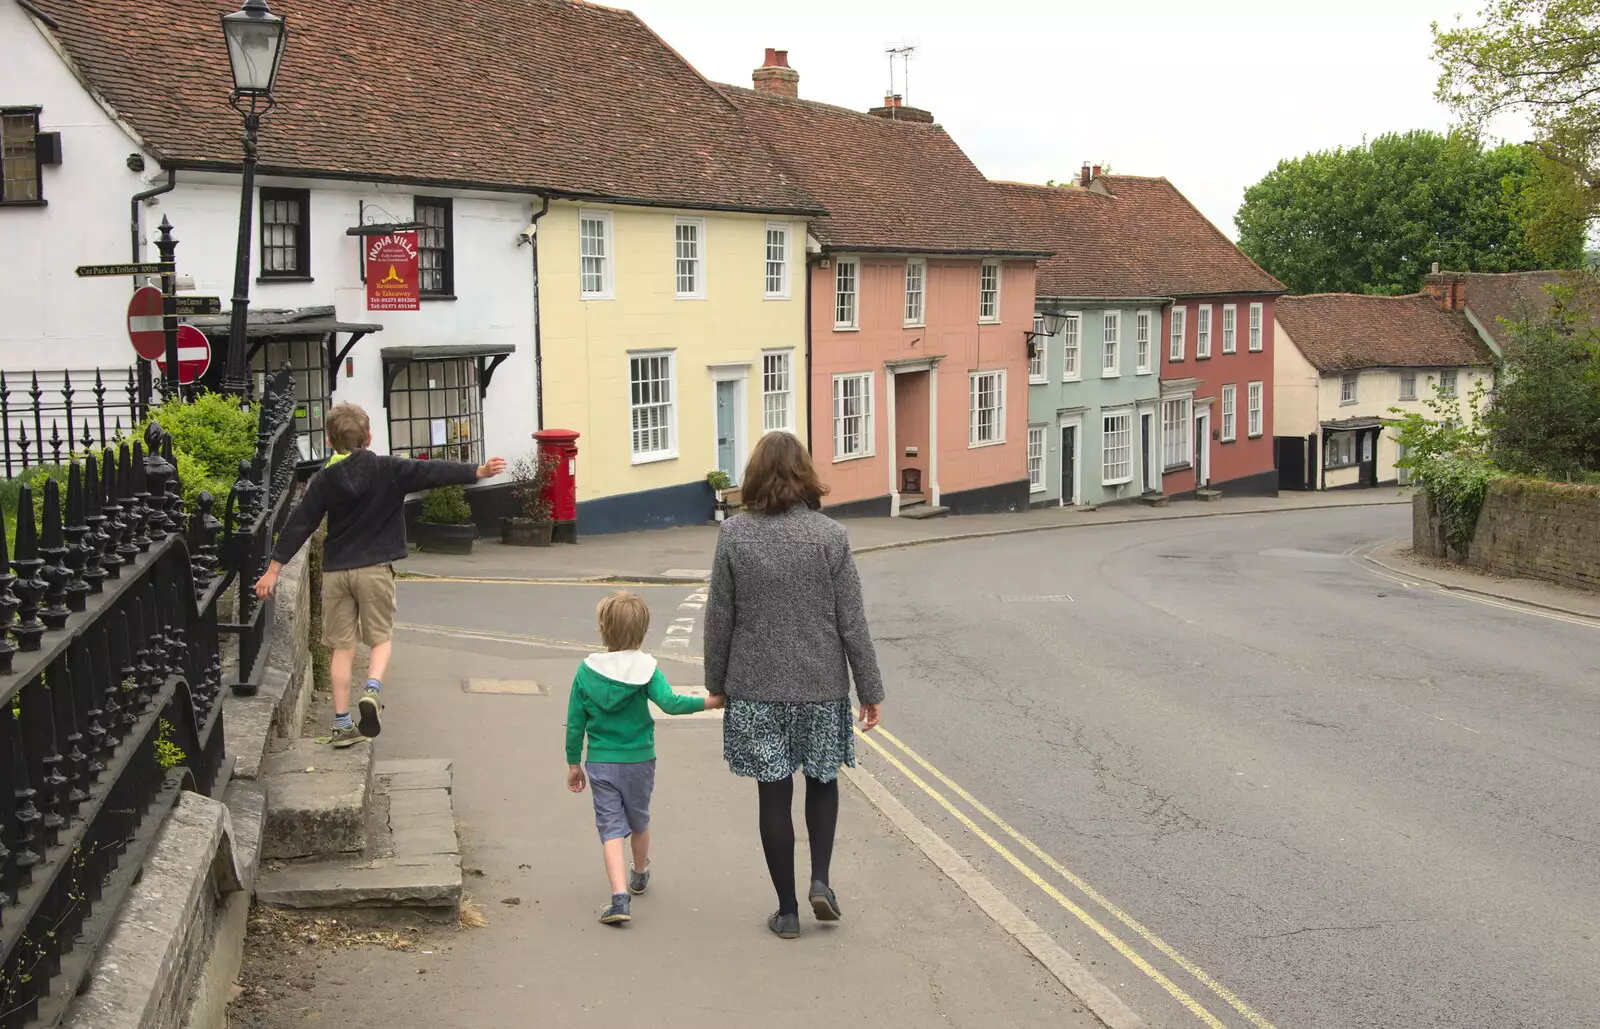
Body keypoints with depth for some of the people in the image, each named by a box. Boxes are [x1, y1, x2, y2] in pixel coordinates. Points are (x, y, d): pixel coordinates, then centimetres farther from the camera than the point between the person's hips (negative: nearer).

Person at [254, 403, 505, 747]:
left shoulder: (324, 479, 3)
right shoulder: (388, 470, -4)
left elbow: (299, 524, 3)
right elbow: (432, 472, -12)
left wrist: (274, 569, 6)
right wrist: (480, 471, -16)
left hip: (335, 571, 2)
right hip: (375, 567, -2)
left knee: (342, 646, 8)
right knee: (380, 638, 11)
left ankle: (342, 725, 7)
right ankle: (372, 689, -19)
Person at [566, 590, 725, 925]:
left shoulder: (586, 671, -5)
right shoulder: (646, 668, -11)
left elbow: (575, 723, 0)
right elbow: (670, 702, -27)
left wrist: (573, 763, 9)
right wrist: (708, 701, -21)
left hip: (600, 763, 0)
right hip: (639, 760, 0)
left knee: (611, 827, -1)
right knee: (638, 820, 23)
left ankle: (619, 896, -19)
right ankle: (639, 875, 47)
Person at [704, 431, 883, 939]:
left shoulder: (734, 535, -6)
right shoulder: (830, 535, -8)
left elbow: (719, 619, -2)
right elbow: (852, 622, -6)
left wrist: (716, 683, 11)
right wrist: (870, 690, 2)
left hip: (756, 689, 0)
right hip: (821, 687, 0)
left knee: (773, 796, 7)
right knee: (822, 781, 21)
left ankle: (787, 910, 14)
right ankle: (820, 881, 9)